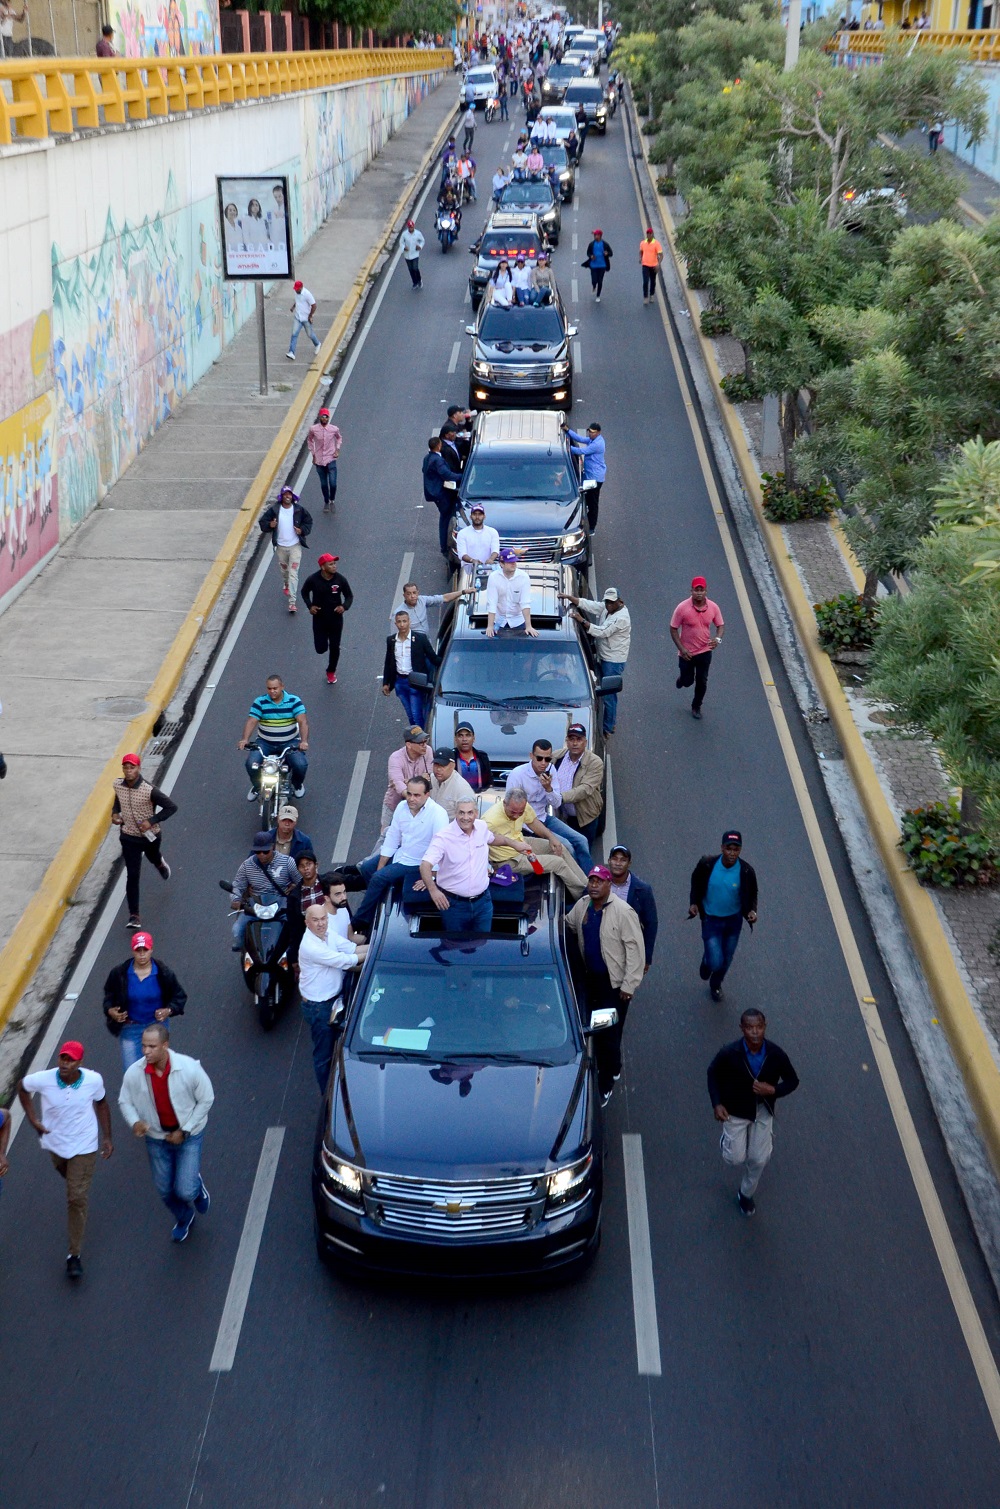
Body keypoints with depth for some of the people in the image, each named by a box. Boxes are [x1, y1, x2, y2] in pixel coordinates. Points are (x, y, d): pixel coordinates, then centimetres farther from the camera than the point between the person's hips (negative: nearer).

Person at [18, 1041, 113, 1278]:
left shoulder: (94, 1080, -25)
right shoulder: (43, 1079, -26)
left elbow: (101, 1104, -4)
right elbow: (22, 1086, -3)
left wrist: (107, 1137, -2)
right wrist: (32, 1119, -6)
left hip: (84, 1146, -2)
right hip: (55, 1142, 2)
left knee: (77, 1198, -4)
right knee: (67, 1176, 31)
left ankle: (74, 1254, 6)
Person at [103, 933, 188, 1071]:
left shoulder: (163, 973, -11)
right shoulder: (119, 973, -10)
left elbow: (180, 996, 1)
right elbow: (109, 995, 8)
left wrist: (169, 1010, -17)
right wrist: (110, 1010, -12)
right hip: (129, 1028, 0)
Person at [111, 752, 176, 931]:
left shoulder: (149, 790, -27)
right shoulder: (117, 785, -11)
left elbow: (171, 807, -21)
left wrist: (152, 821, -26)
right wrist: (114, 813, -5)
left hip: (149, 835, -2)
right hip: (129, 837, 2)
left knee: (153, 858, 31)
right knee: (132, 876, -3)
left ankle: (160, 864, 71)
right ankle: (134, 916, 2)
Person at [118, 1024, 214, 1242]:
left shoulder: (190, 1068, -27)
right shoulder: (134, 1073, -21)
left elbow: (206, 1100, -12)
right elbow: (124, 1101, -3)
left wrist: (184, 1131, -14)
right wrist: (135, 1121, -23)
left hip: (188, 1134, -3)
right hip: (156, 1136, 3)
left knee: (185, 1191, -8)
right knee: (164, 1190, 14)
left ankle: (198, 1188, 31)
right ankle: (184, 1219, 47)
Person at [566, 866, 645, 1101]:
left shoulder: (623, 912, -20)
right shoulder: (582, 905, 0)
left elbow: (635, 949, -18)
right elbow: (568, 924, 21)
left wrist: (629, 985, -19)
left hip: (614, 983, -7)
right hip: (590, 979, 7)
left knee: (609, 1034, -1)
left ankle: (604, 1086, 13)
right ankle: (612, 1069, 39)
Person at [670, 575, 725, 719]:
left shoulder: (713, 607, -11)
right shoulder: (682, 608, -20)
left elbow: (721, 625, 2)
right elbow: (673, 629, -11)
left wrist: (718, 639, -20)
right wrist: (681, 649, -18)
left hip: (705, 652, 2)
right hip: (686, 653, -2)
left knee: (702, 682, 10)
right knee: (687, 681, 13)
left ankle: (696, 706, 33)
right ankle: (682, 679, 50)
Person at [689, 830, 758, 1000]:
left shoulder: (746, 871, -19)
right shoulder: (707, 864, -21)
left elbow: (752, 895, -2)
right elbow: (696, 882, 0)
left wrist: (752, 910, -21)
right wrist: (694, 902, -13)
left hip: (734, 921, 2)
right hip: (711, 920, -2)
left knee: (726, 960, 19)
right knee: (716, 962, -7)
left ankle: (715, 985, 50)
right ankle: (707, 961, 32)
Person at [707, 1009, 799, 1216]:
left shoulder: (776, 1055, -22)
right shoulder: (729, 1054, -27)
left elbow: (792, 1081, -6)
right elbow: (713, 1073, -6)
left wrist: (773, 1090, -25)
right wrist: (717, 1104, -15)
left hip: (763, 1111, 2)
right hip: (736, 1111, -2)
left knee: (759, 1159, 11)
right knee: (735, 1159, 1)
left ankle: (746, 1194, 40)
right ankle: (727, 1141, 38)